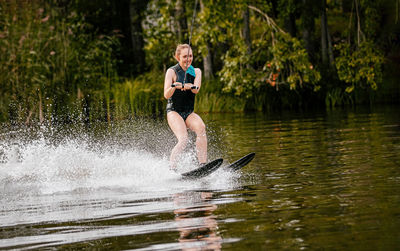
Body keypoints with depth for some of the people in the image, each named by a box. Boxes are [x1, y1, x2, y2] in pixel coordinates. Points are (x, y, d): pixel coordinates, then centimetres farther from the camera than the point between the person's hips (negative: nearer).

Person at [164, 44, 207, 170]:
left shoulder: (196, 72, 8)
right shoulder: (172, 72, -3)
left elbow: (196, 90, -11)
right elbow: (166, 95, -14)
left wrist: (190, 86, -35)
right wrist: (174, 87, -36)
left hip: (189, 113, 4)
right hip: (174, 112, -3)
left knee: (201, 128, -29)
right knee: (183, 139, -28)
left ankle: (203, 165, -31)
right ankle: (171, 168, -21)